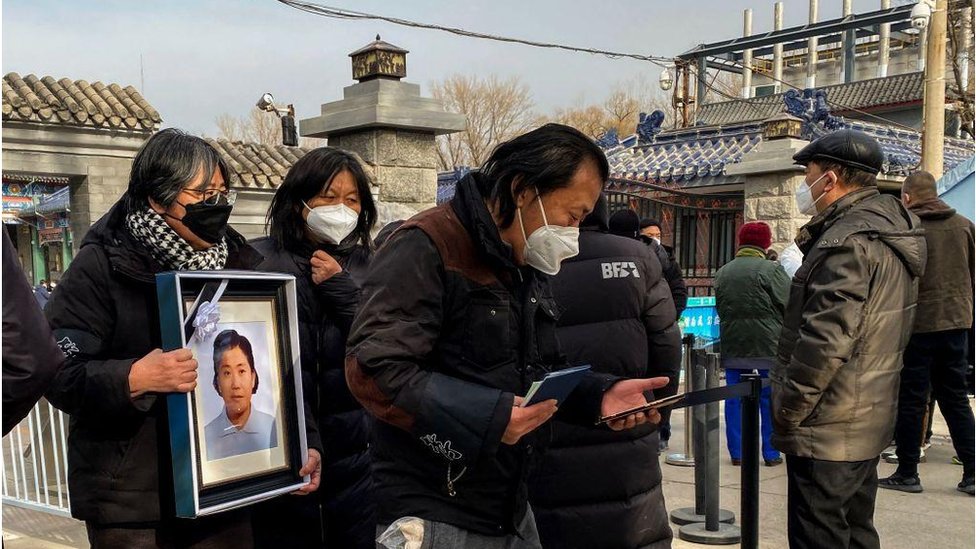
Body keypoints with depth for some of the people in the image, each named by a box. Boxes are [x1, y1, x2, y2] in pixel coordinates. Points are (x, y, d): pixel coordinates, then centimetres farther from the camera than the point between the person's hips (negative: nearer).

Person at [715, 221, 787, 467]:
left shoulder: (723, 272, 5)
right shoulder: (771, 270, -11)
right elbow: (790, 304, -8)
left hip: (733, 345, 4)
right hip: (769, 345, -4)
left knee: (734, 399, 9)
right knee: (770, 399, 6)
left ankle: (736, 452, 13)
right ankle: (771, 453, 11)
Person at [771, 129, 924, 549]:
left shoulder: (848, 240, -20)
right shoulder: (887, 229, 12)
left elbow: (826, 339, -25)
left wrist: (787, 412, -16)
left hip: (827, 431, -10)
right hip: (867, 423, 10)